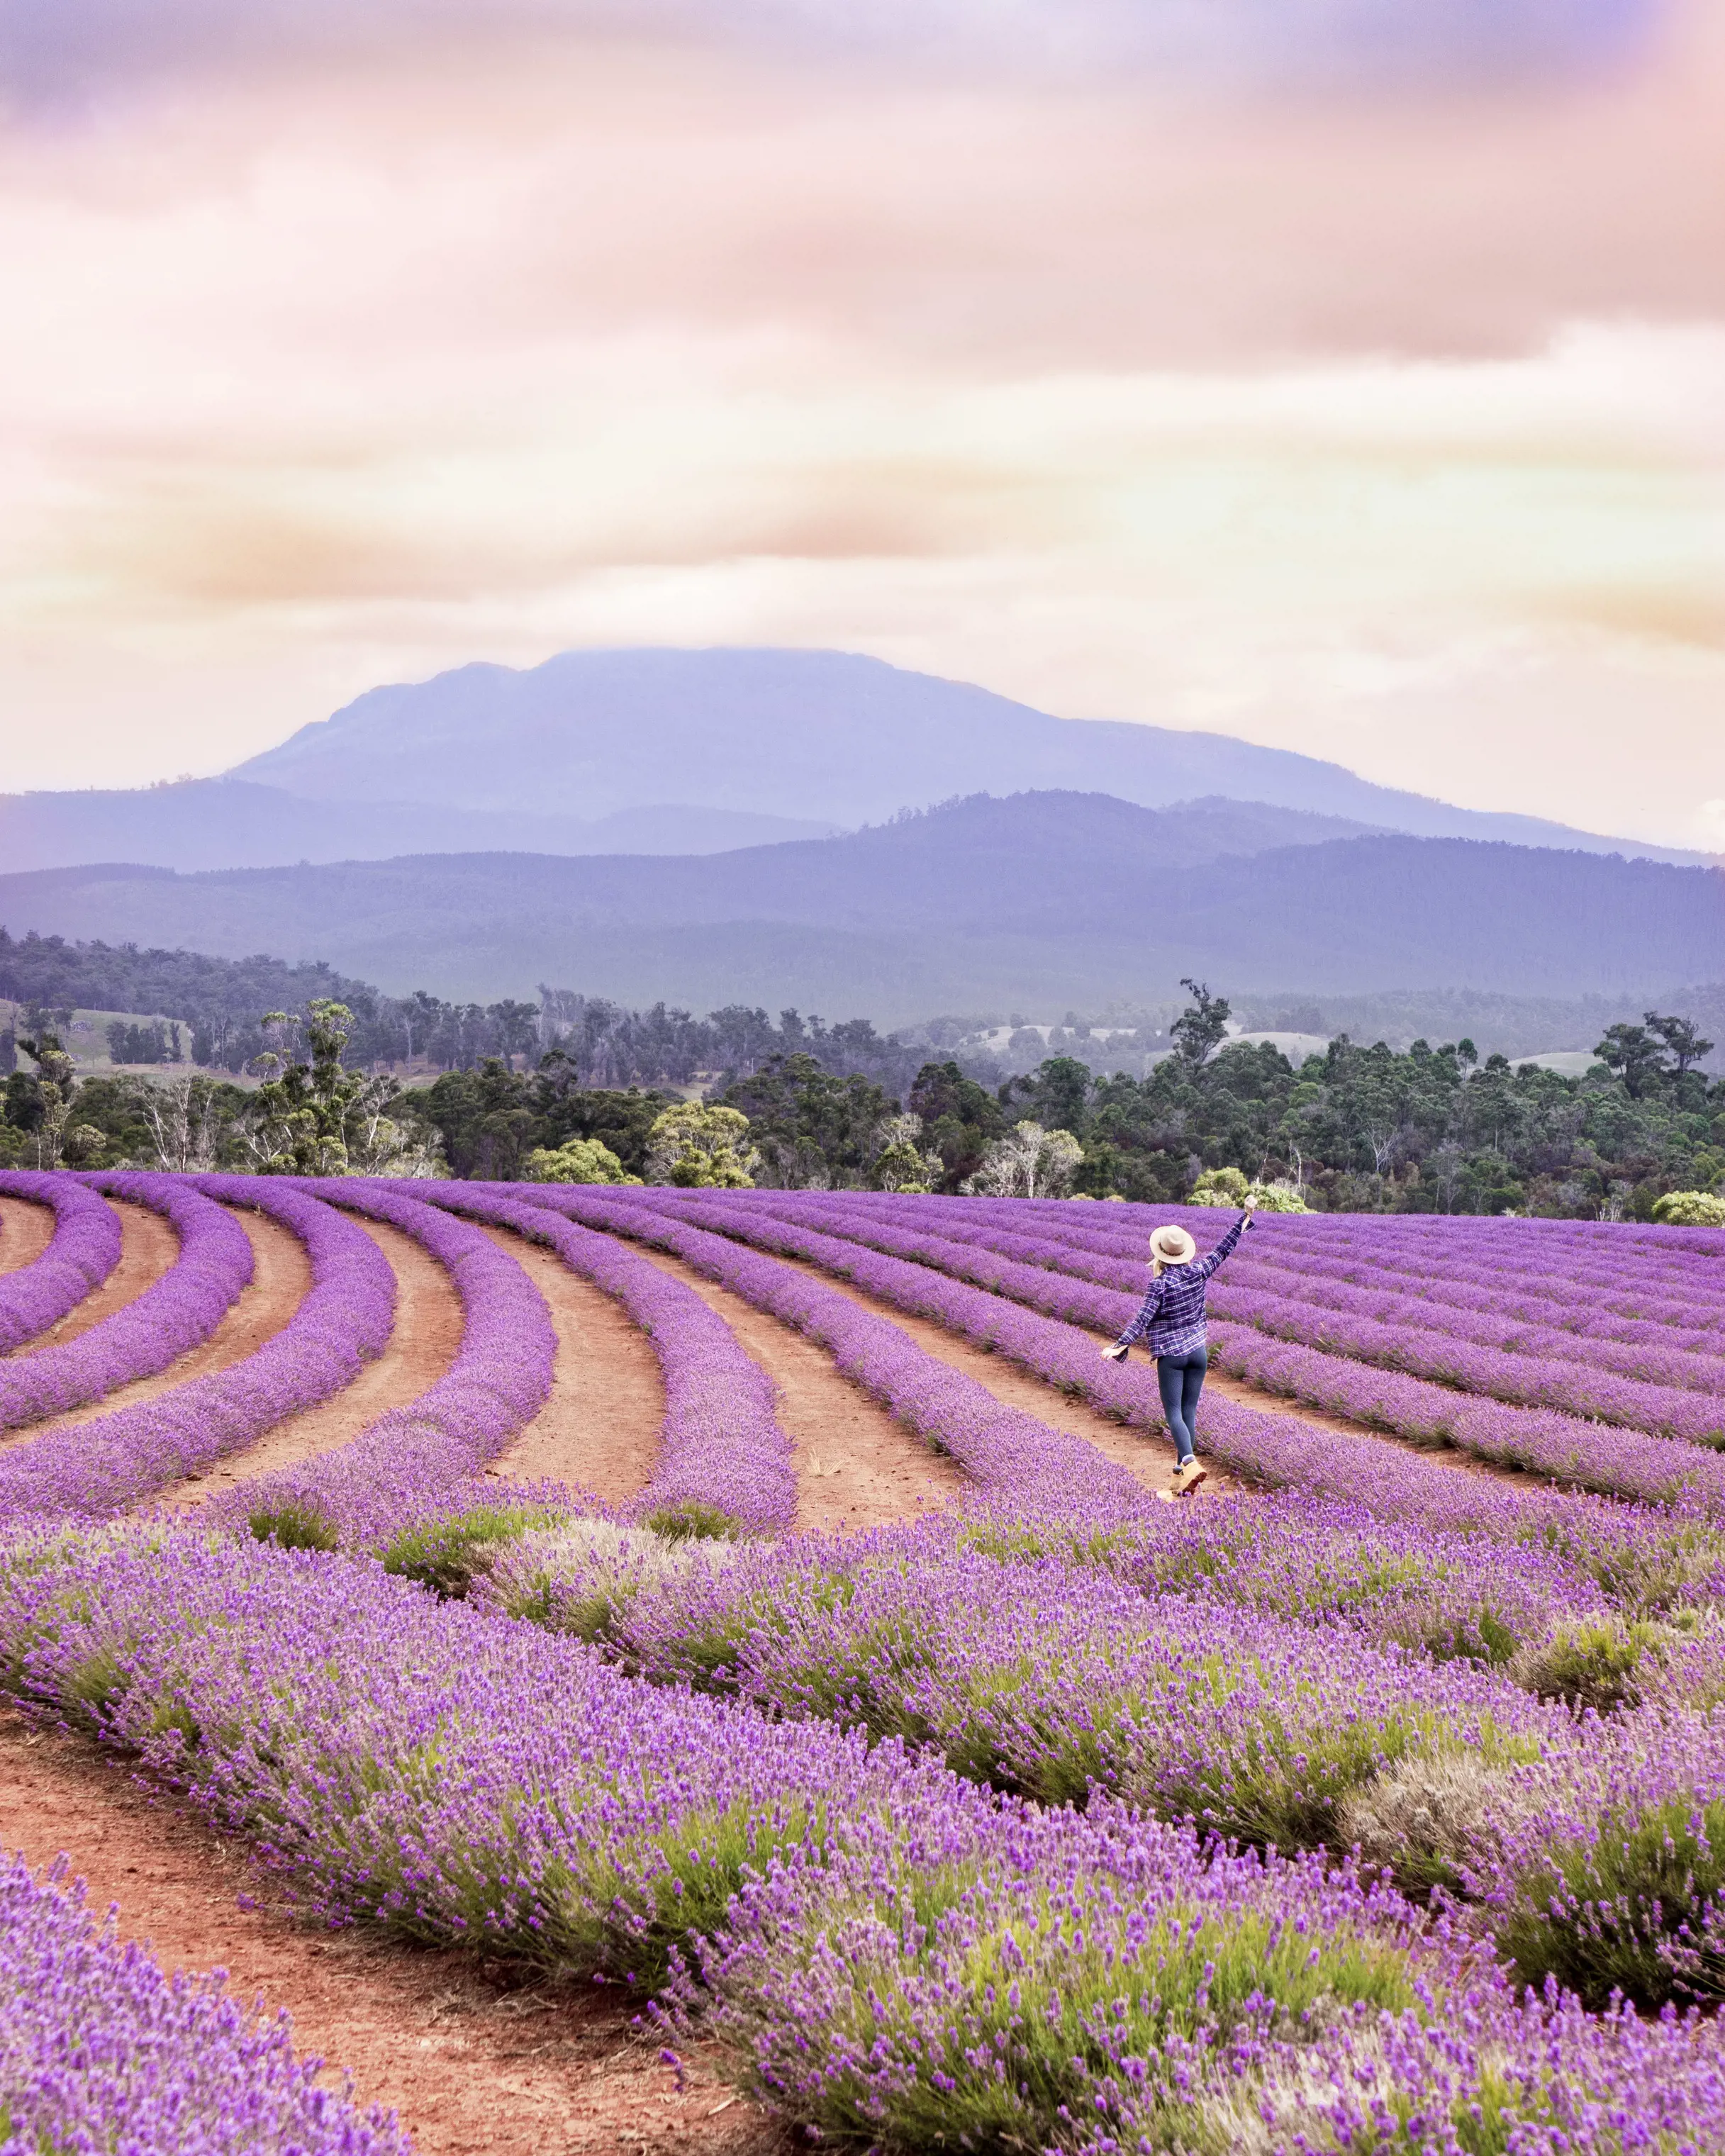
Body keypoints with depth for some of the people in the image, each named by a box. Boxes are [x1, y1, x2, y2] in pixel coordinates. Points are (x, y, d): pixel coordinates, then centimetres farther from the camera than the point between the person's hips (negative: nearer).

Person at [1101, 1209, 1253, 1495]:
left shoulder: (1160, 1284, -14)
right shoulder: (1198, 1273, -1)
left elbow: (1144, 1318, -21)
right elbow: (1223, 1250, 11)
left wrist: (1121, 1344, -24)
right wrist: (1244, 1219, 22)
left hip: (1170, 1355, -5)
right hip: (1198, 1351, 5)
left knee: (1173, 1414, -5)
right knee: (1189, 1412, 13)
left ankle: (1190, 1464, -26)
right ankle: (1182, 1467, 20)